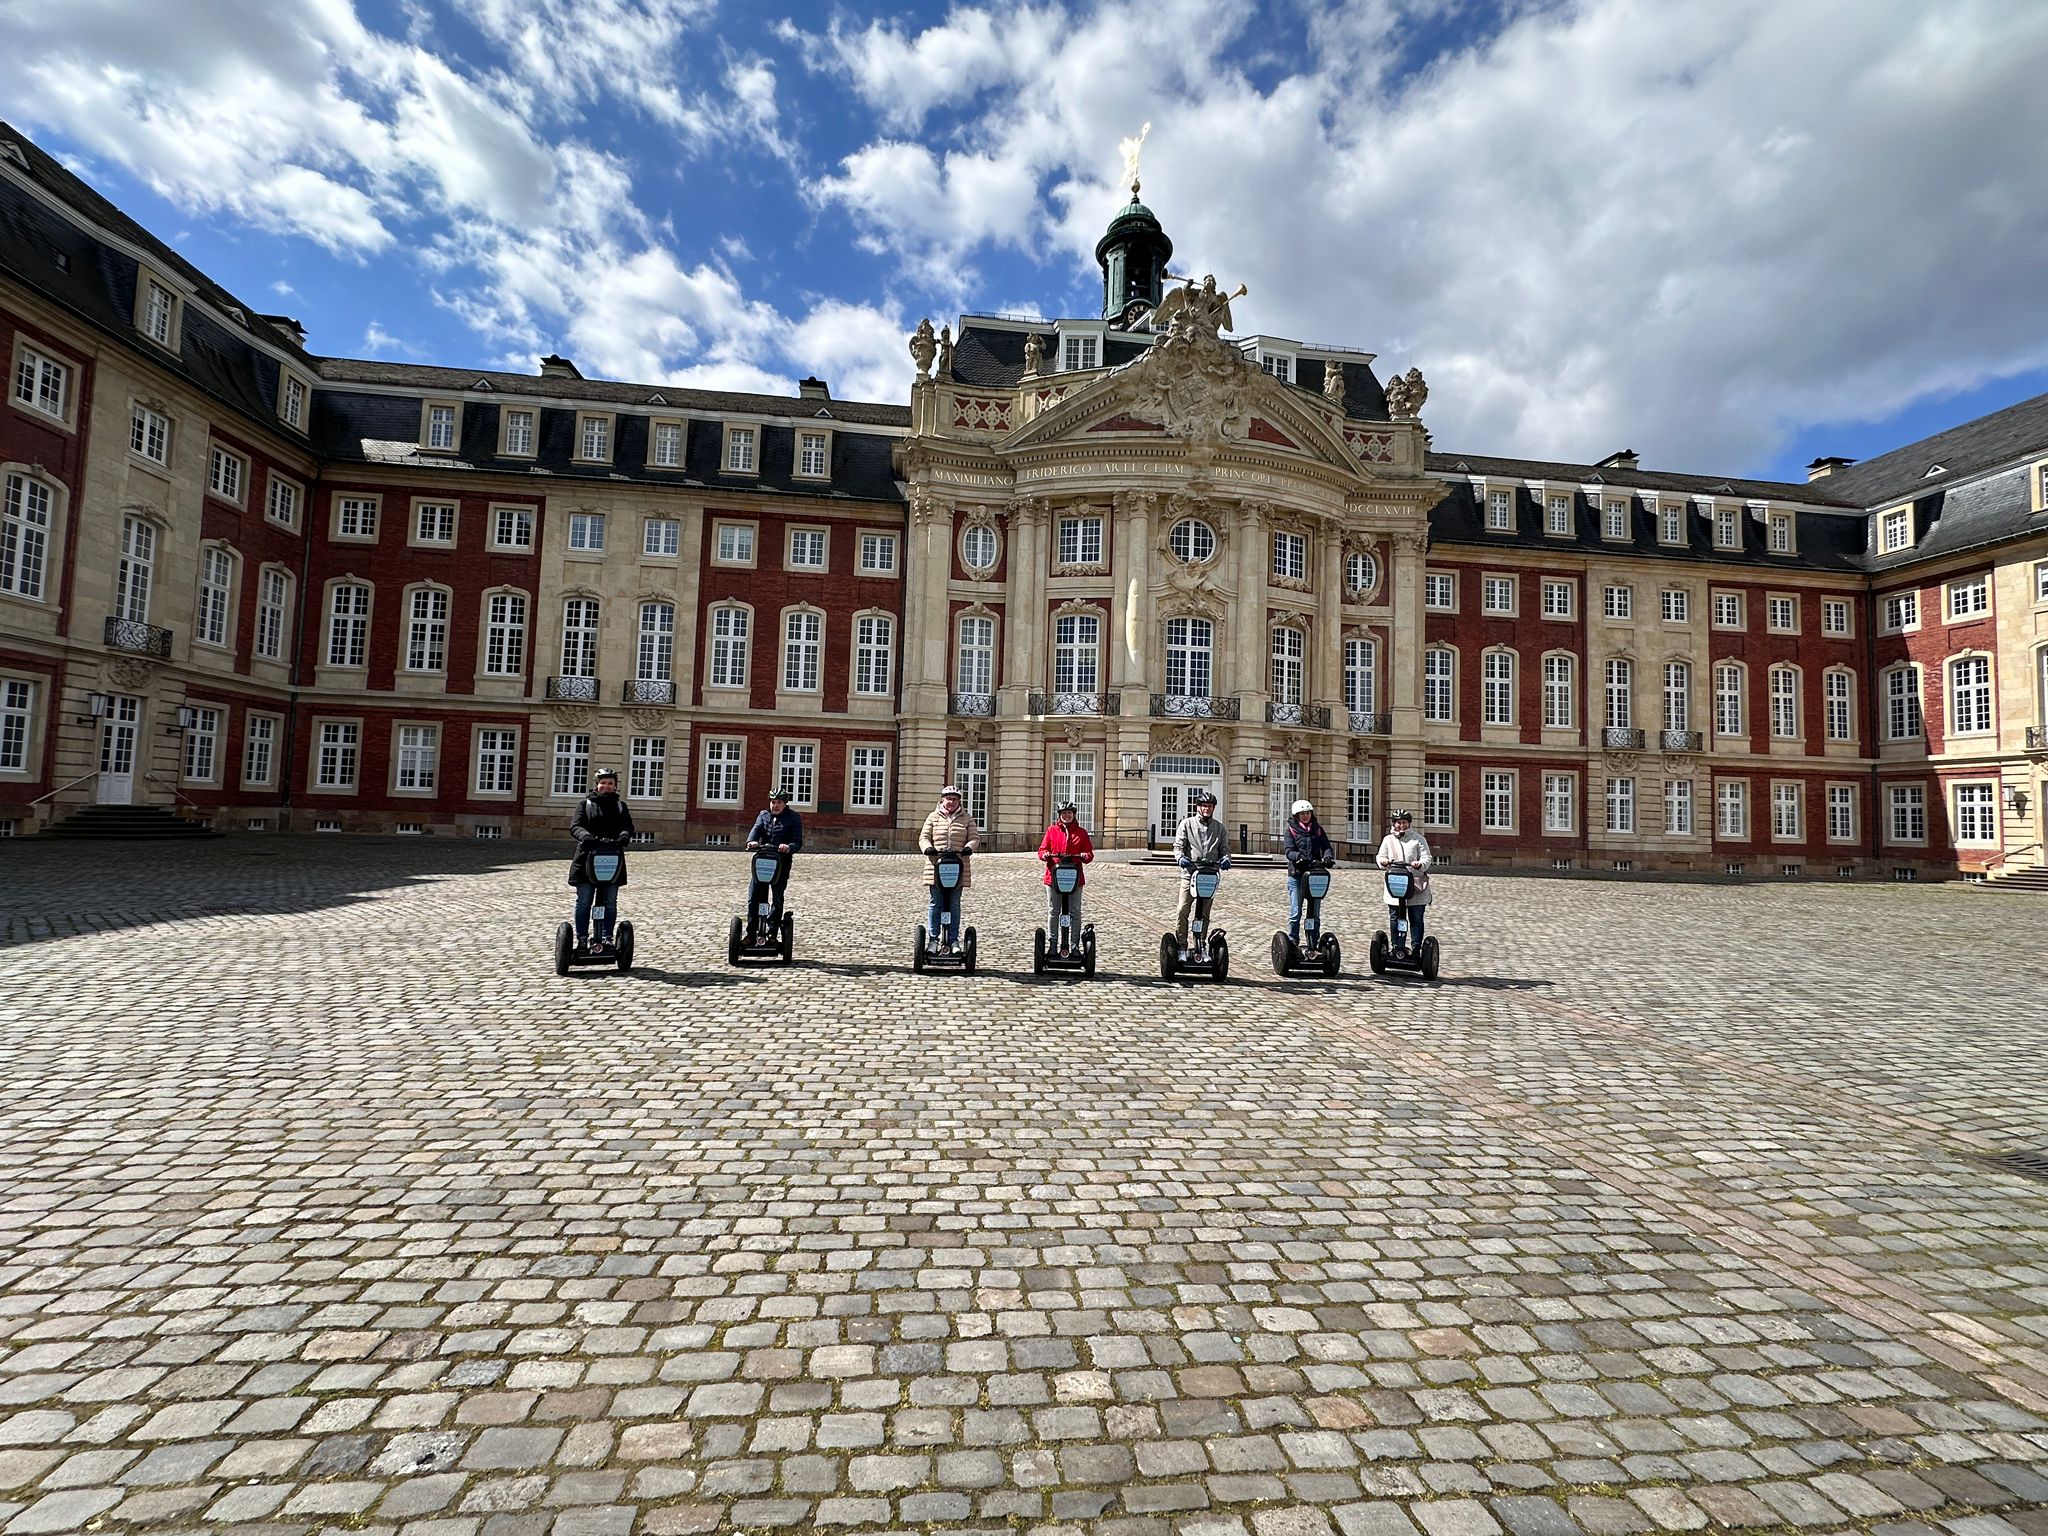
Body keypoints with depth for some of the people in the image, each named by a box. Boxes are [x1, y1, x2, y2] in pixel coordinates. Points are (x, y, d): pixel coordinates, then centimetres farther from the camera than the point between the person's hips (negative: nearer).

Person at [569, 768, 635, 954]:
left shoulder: (620, 806, 13)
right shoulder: (586, 804, 7)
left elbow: (628, 826, 0)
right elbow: (575, 826, -7)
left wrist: (624, 836, -25)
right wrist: (585, 836, -29)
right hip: (587, 860, -2)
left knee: (610, 903, 5)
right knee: (584, 902, 3)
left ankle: (606, 939, 13)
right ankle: (582, 940, 12)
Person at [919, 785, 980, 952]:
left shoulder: (967, 818, 11)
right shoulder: (933, 817, 9)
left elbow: (975, 837, 5)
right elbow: (924, 837, 5)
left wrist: (969, 847, -16)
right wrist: (927, 848, -16)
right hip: (936, 868, 0)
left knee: (954, 905, 5)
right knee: (936, 904, 3)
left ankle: (953, 940, 12)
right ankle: (933, 939, 10)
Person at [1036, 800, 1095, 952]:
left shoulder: (1081, 832, 9)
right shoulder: (1051, 830, 8)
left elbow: (1089, 854, 7)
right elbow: (1042, 849, 6)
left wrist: (1086, 856, -16)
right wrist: (1045, 854, -16)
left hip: (1075, 878, 0)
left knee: (1075, 912, 4)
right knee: (1053, 912, 6)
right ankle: (1053, 944, 14)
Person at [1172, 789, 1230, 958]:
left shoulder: (1219, 827, 16)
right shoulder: (1187, 824, 7)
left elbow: (1224, 848, 14)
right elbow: (1178, 845, -1)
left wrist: (1225, 858, -9)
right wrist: (1180, 857, -22)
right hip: (1189, 874, -2)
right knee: (1182, 912, -8)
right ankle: (1181, 947, 0)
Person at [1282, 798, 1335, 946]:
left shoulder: (1318, 830, 13)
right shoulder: (1291, 831, 2)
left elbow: (1327, 847, 5)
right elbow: (1289, 851, -11)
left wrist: (1328, 857, -18)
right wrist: (1300, 856, -32)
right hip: (1296, 875, -3)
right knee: (1295, 913, -2)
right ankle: (1292, 942, 9)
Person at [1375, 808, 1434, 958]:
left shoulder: (1419, 839, 7)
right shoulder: (1388, 839, 13)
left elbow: (1426, 858, -1)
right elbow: (1381, 856, 8)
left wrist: (1420, 864, -24)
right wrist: (1383, 861, -16)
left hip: (1416, 885, -1)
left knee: (1416, 919, 3)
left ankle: (1415, 948, 10)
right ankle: (1398, 948, 8)